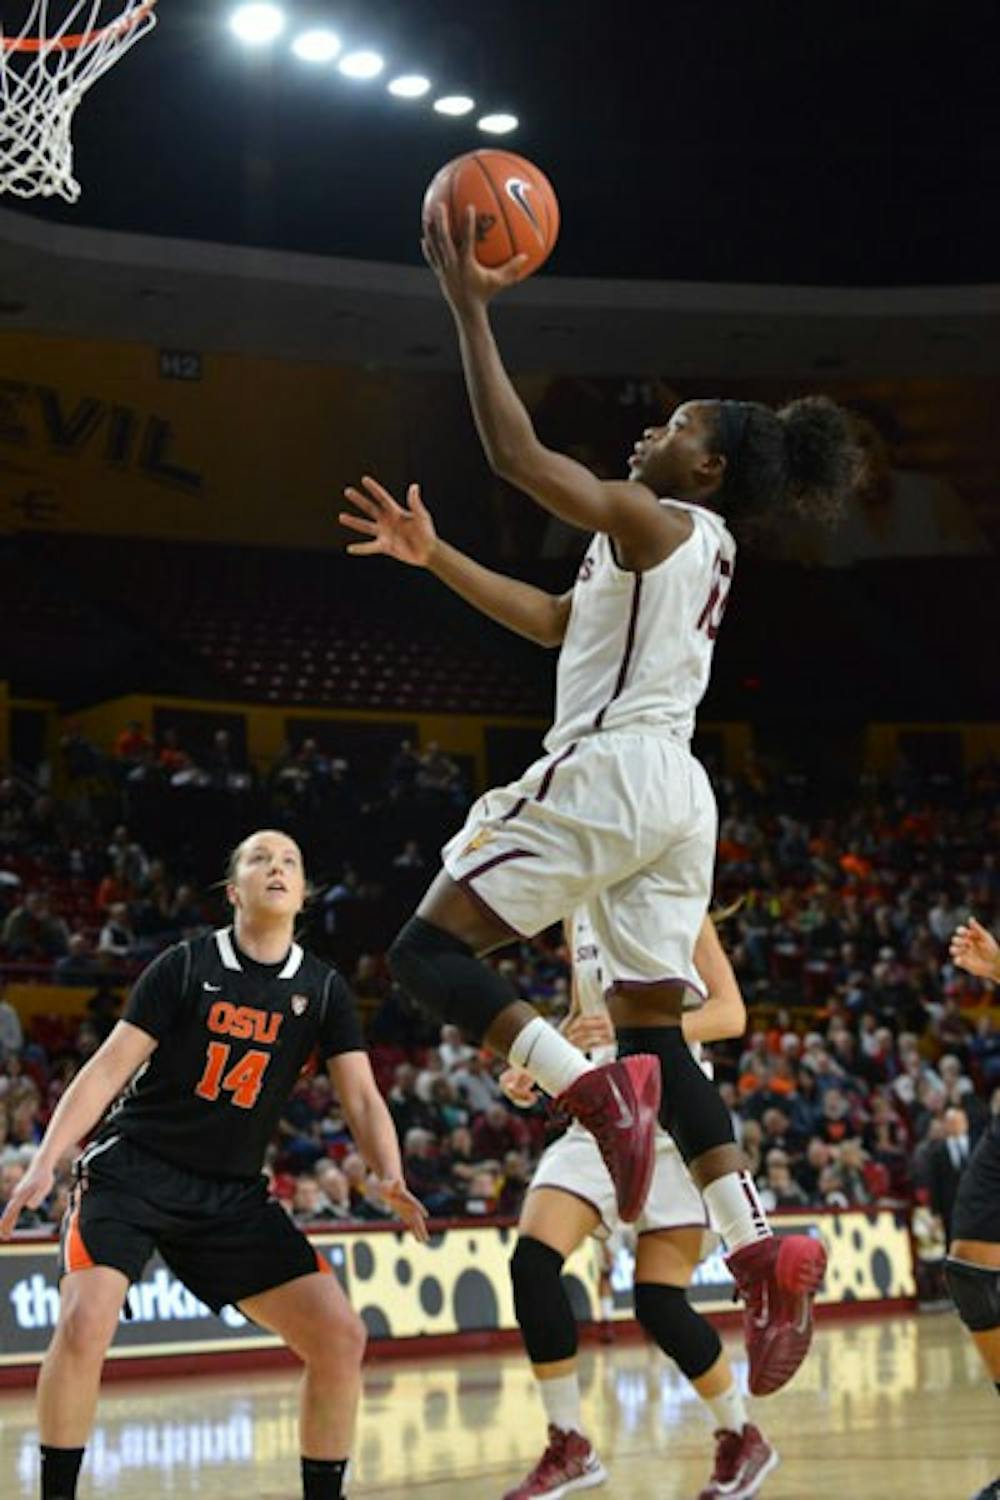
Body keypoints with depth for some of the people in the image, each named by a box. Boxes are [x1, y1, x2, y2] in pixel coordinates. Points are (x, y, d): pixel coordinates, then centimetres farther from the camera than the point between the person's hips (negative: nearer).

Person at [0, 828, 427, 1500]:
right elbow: (109, 1068, -8)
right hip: (132, 1168, -4)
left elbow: (362, 1097, -2)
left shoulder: (323, 991, 4)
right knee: (84, 1326, -25)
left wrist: (392, 1179, -22)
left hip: (233, 1194, 4)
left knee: (341, 1338, -8)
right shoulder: (185, 966, -5)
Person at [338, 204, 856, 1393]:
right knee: (651, 1026, 10)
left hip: (608, 771, -9)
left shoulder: (657, 521, -6)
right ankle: (761, 1253, -3)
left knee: (429, 951, -6)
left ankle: (593, 1090, -26)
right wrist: (433, 558, 29)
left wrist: (469, 306, -11)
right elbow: (554, 621, 30)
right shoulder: (703, 549, 21)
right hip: (676, 794, 9)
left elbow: (514, 451, -16)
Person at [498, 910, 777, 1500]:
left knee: (661, 1303, -10)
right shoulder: (580, 912, 12)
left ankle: (743, 1440, 14)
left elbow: (730, 1013, -11)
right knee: (532, 1261, -15)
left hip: (671, 1118, -6)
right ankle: (570, 1446, -5)